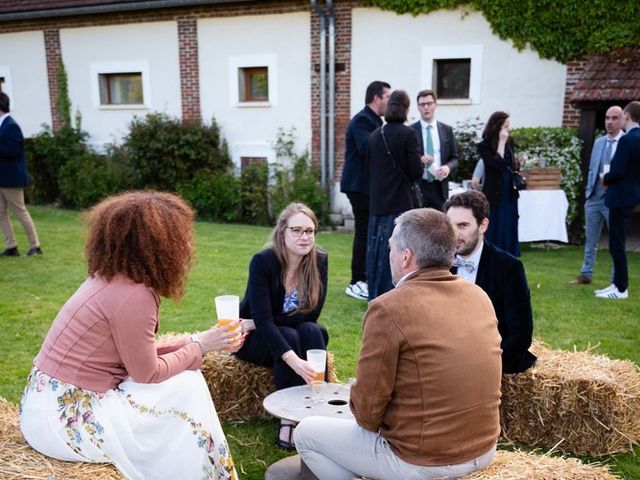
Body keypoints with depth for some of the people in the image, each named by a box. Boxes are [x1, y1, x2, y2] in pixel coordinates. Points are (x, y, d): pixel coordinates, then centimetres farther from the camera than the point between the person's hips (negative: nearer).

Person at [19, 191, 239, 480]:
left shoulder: (111, 277, 4)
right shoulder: (133, 295, -23)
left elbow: (137, 354, 7)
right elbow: (147, 374, -14)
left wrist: (192, 343, 3)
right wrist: (200, 346, -3)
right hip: (66, 416, -9)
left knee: (183, 376, 10)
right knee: (187, 387, -3)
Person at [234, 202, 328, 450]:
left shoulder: (319, 260, -14)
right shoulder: (263, 261, -25)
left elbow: (310, 314, -15)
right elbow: (262, 319, -34)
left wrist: (261, 323, -20)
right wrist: (292, 360, -47)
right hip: (254, 339, -3)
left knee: (315, 331, -28)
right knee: (289, 336, -32)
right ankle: (288, 419, -26)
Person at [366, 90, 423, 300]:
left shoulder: (375, 135, 4)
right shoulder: (408, 134, -10)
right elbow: (416, 172, -10)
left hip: (376, 202, 5)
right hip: (399, 202, -5)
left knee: (375, 250, 12)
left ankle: (375, 296, 22)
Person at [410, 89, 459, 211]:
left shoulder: (447, 130, 11)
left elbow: (454, 158, 12)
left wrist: (448, 167, -10)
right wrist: (418, 159, -18)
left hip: (440, 187, 3)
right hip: (417, 187, -2)